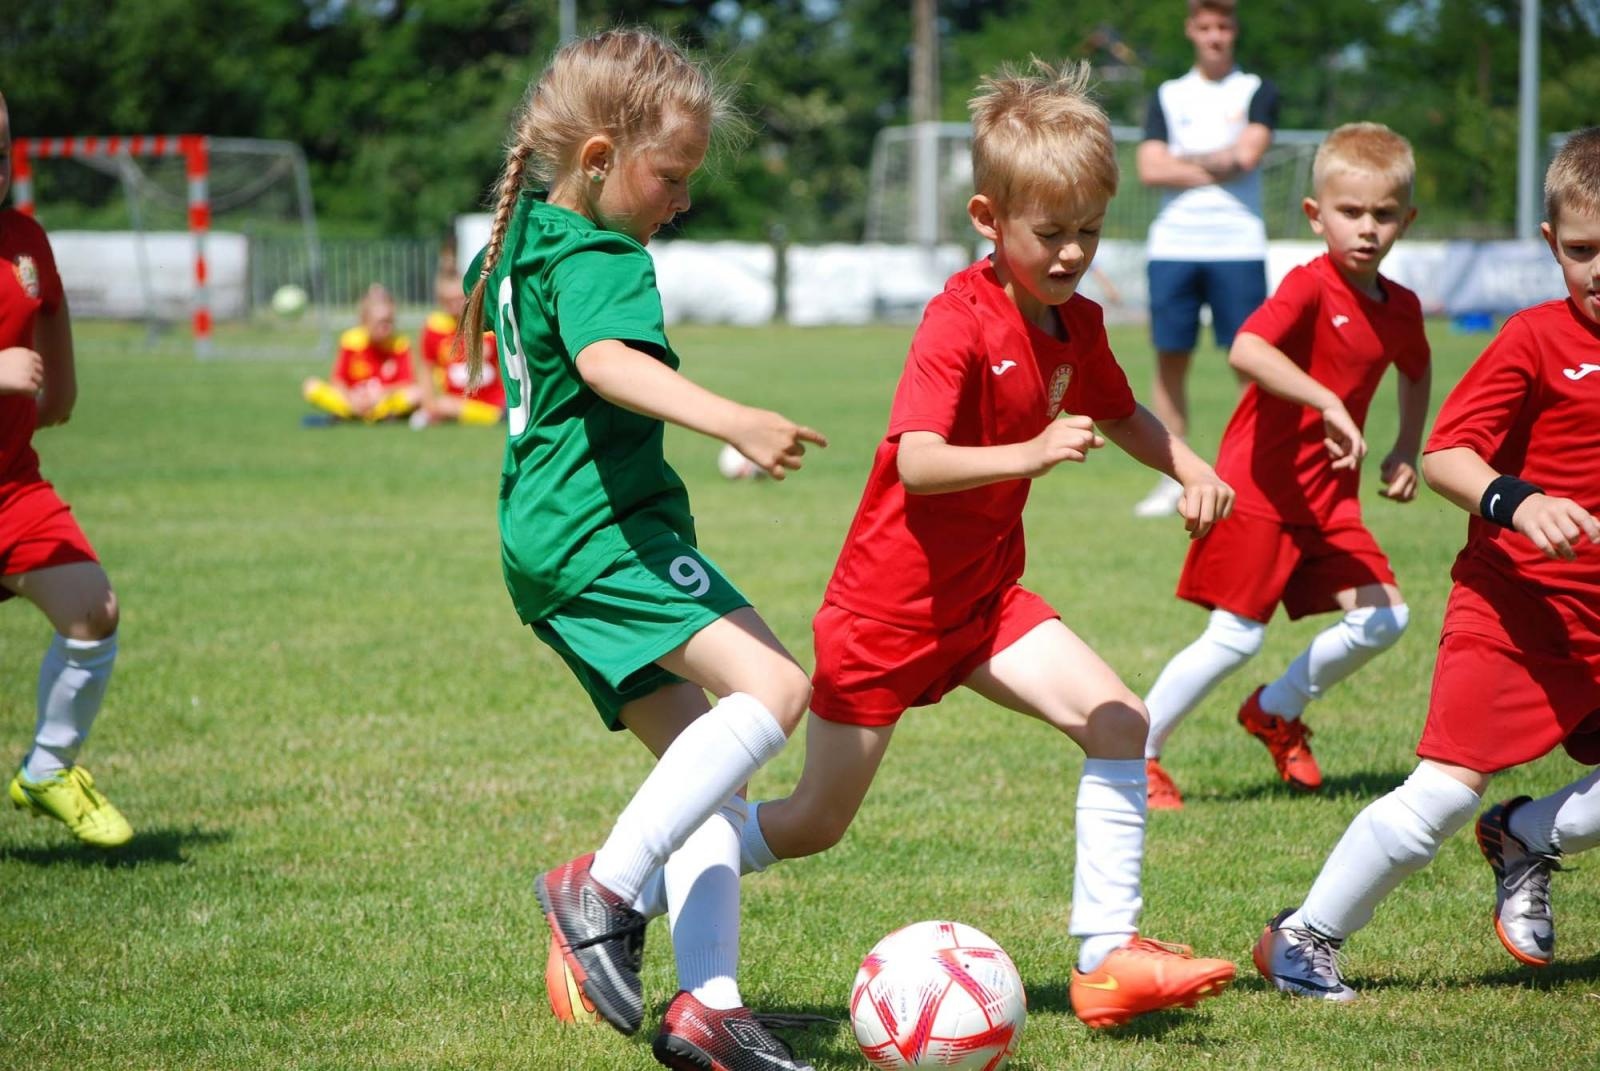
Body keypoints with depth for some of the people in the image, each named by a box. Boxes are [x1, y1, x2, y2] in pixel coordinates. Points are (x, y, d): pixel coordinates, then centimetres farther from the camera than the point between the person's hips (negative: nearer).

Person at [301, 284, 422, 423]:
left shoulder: (400, 345, -8)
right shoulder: (351, 341, -8)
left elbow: (409, 384, -10)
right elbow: (338, 380, -4)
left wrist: (383, 392, -26)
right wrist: (351, 399, -24)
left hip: (385, 401, 0)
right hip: (353, 400, 0)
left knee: (418, 394, -31)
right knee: (311, 386, -20)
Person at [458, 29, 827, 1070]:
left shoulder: (522, 236, 17)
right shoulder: (599, 258, -14)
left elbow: (481, 294, 41)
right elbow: (608, 360, -36)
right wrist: (729, 419, -49)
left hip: (551, 543, 11)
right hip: (601, 528, -11)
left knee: (707, 767, 7)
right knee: (773, 684, -23)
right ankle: (604, 886, -24)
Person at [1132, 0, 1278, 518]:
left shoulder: (1257, 92, 7)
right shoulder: (1168, 96, 12)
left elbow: (1248, 154, -10)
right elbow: (1150, 169, -2)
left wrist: (1185, 160, -1)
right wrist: (1220, 167, -6)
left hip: (1238, 247, -2)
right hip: (1173, 243, 2)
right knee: (1170, 359, 2)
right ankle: (1174, 480, 8)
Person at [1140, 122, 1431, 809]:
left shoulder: (1401, 309, 5)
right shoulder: (1309, 287, -17)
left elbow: (1414, 372, 30)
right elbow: (1246, 351, -36)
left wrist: (1406, 451, 17)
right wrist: (1329, 402, -41)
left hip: (1329, 494, 7)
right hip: (1261, 487, -7)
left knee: (1384, 618, -2)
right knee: (1236, 637, -6)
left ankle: (1277, 712, 20)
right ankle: (1134, 754, 8)